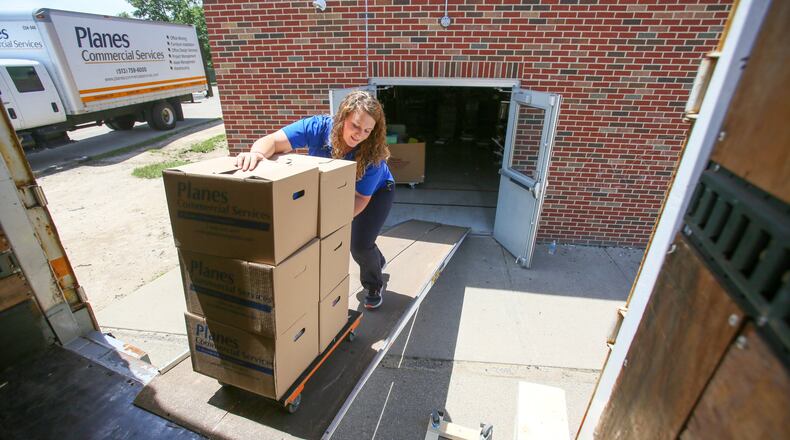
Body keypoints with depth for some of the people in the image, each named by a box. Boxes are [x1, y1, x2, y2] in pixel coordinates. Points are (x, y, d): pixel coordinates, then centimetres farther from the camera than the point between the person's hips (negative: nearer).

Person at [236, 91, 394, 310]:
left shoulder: (372, 153, -36)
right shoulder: (318, 127, -32)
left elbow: (361, 198, -32)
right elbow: (272, 141, -38)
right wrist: (257, 153, -61)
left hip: (376, 191, -3)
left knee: (360, 245, -15)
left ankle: (375, 286, 20)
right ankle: (377, 261, 34)